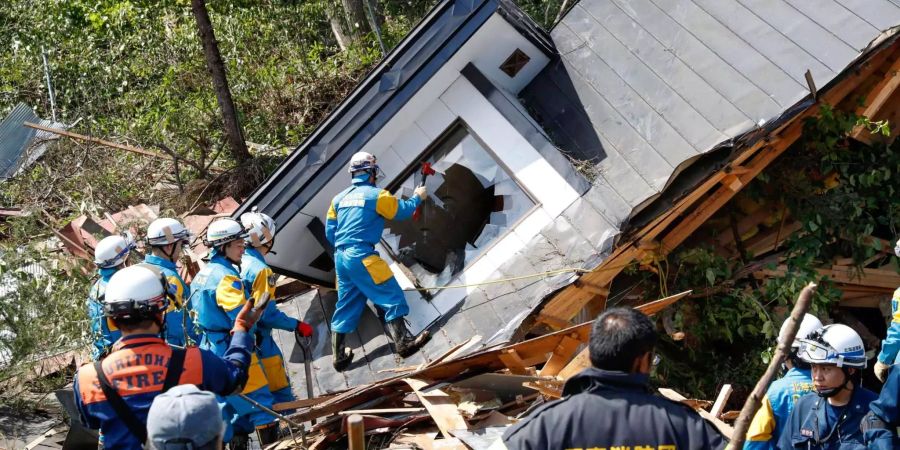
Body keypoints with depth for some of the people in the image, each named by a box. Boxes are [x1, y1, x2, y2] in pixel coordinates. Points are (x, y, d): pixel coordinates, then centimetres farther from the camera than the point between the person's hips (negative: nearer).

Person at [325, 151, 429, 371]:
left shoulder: (339, 198, 14)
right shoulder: (376, 195, -4)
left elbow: (330, 232, 14)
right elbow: (402, 211, 6)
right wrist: (418, 197, 24)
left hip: (340, 257, 7)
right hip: (362, 257, -7)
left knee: (346, 306, 14)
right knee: (391, 297, -3)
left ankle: (339, 356, 14)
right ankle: (403, 342, -11)